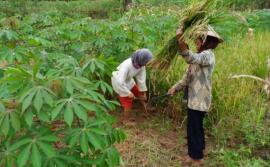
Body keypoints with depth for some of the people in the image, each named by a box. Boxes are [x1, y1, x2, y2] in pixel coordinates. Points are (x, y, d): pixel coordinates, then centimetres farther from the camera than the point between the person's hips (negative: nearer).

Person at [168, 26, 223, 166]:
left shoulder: (207, 54, -19)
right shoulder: (201, 55, 13)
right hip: (196, 98, 10)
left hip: (199, 99, -10)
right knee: (197, 125, 23)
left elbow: (191, 58, -43)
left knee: (193, 127, 3)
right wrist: (176, 87, 3)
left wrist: (181, 42, -55)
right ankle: (200, 149, 41)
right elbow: (189, 75, 12)